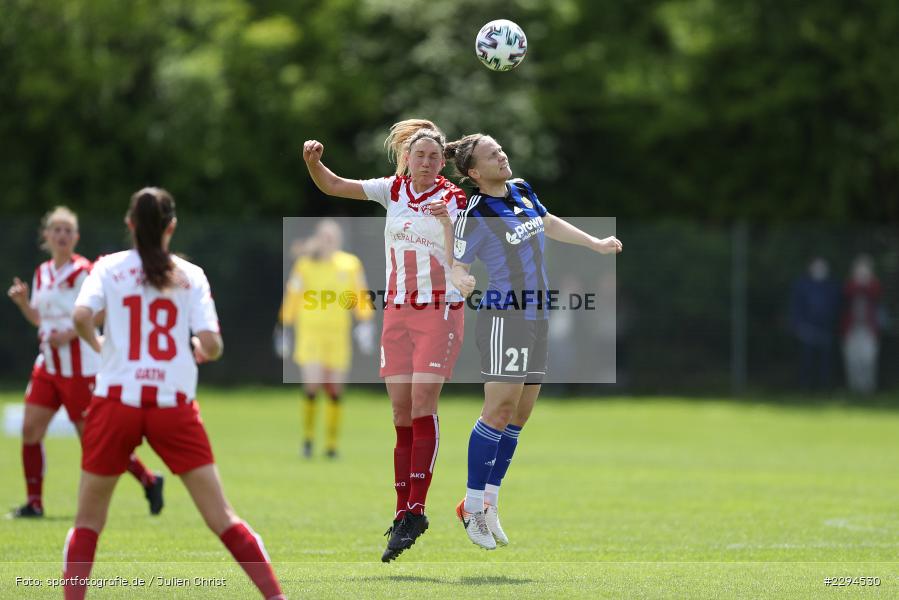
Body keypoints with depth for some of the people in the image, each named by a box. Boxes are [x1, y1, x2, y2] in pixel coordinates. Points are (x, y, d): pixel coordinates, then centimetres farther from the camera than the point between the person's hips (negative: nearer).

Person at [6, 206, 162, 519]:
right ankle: (34, 502, 6)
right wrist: (23, 302, 2)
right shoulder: (42, 273, 11)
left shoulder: (82, 271, -11)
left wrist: (70, 334, -21)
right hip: (48, 364, 7)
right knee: (30, 429, -1)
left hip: (80, 367, -7)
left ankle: (149, 480, 12)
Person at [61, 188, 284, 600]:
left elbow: (81, 315, -14)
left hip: (116, 403, 0)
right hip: (175, 407, 0)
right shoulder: (191, 276, 4)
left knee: (88, 520, 11)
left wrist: (97, 343, 6)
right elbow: (211, 345, -6)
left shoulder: (109, 268, 3)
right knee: (220, 517, 3)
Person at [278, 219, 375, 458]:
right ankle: (308, 434, 6)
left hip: (338, 335, 2)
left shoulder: (350, 264, 4)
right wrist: (286, 324, 8)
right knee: (312, 384, -14)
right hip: (309, 333, -2)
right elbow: (292, 297, 7)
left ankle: (331, 443, 13)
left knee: (335, 389, 3)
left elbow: (361, 296, 8)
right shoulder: (305, 264, 1)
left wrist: (365, 321, -1)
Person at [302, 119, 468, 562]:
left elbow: (459, 262, -10)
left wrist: (448, 222, -24)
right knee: (401, 413, 2)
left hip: (439, 309, -4)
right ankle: (403, 514, 4)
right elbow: (333, 186, 4)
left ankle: (416, 509, -13)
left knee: (422, 407, -14)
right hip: (397, 310, 4)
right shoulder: (393, 190, 8)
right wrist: (313, 162, -15)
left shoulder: (453, 199, -3)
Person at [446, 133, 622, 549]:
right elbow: (456, 263, -11)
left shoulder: (521, 190, 10)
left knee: (519, 416, 7)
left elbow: (549, 224, 28)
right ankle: (473, 505, -6)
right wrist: (460, 280, -34)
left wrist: (595, 244, 32)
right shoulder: (475, 214, -12)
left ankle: (488, 505, 13)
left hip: (536, 317, 8)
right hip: (503, 317, -8)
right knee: (500, 410, -13)